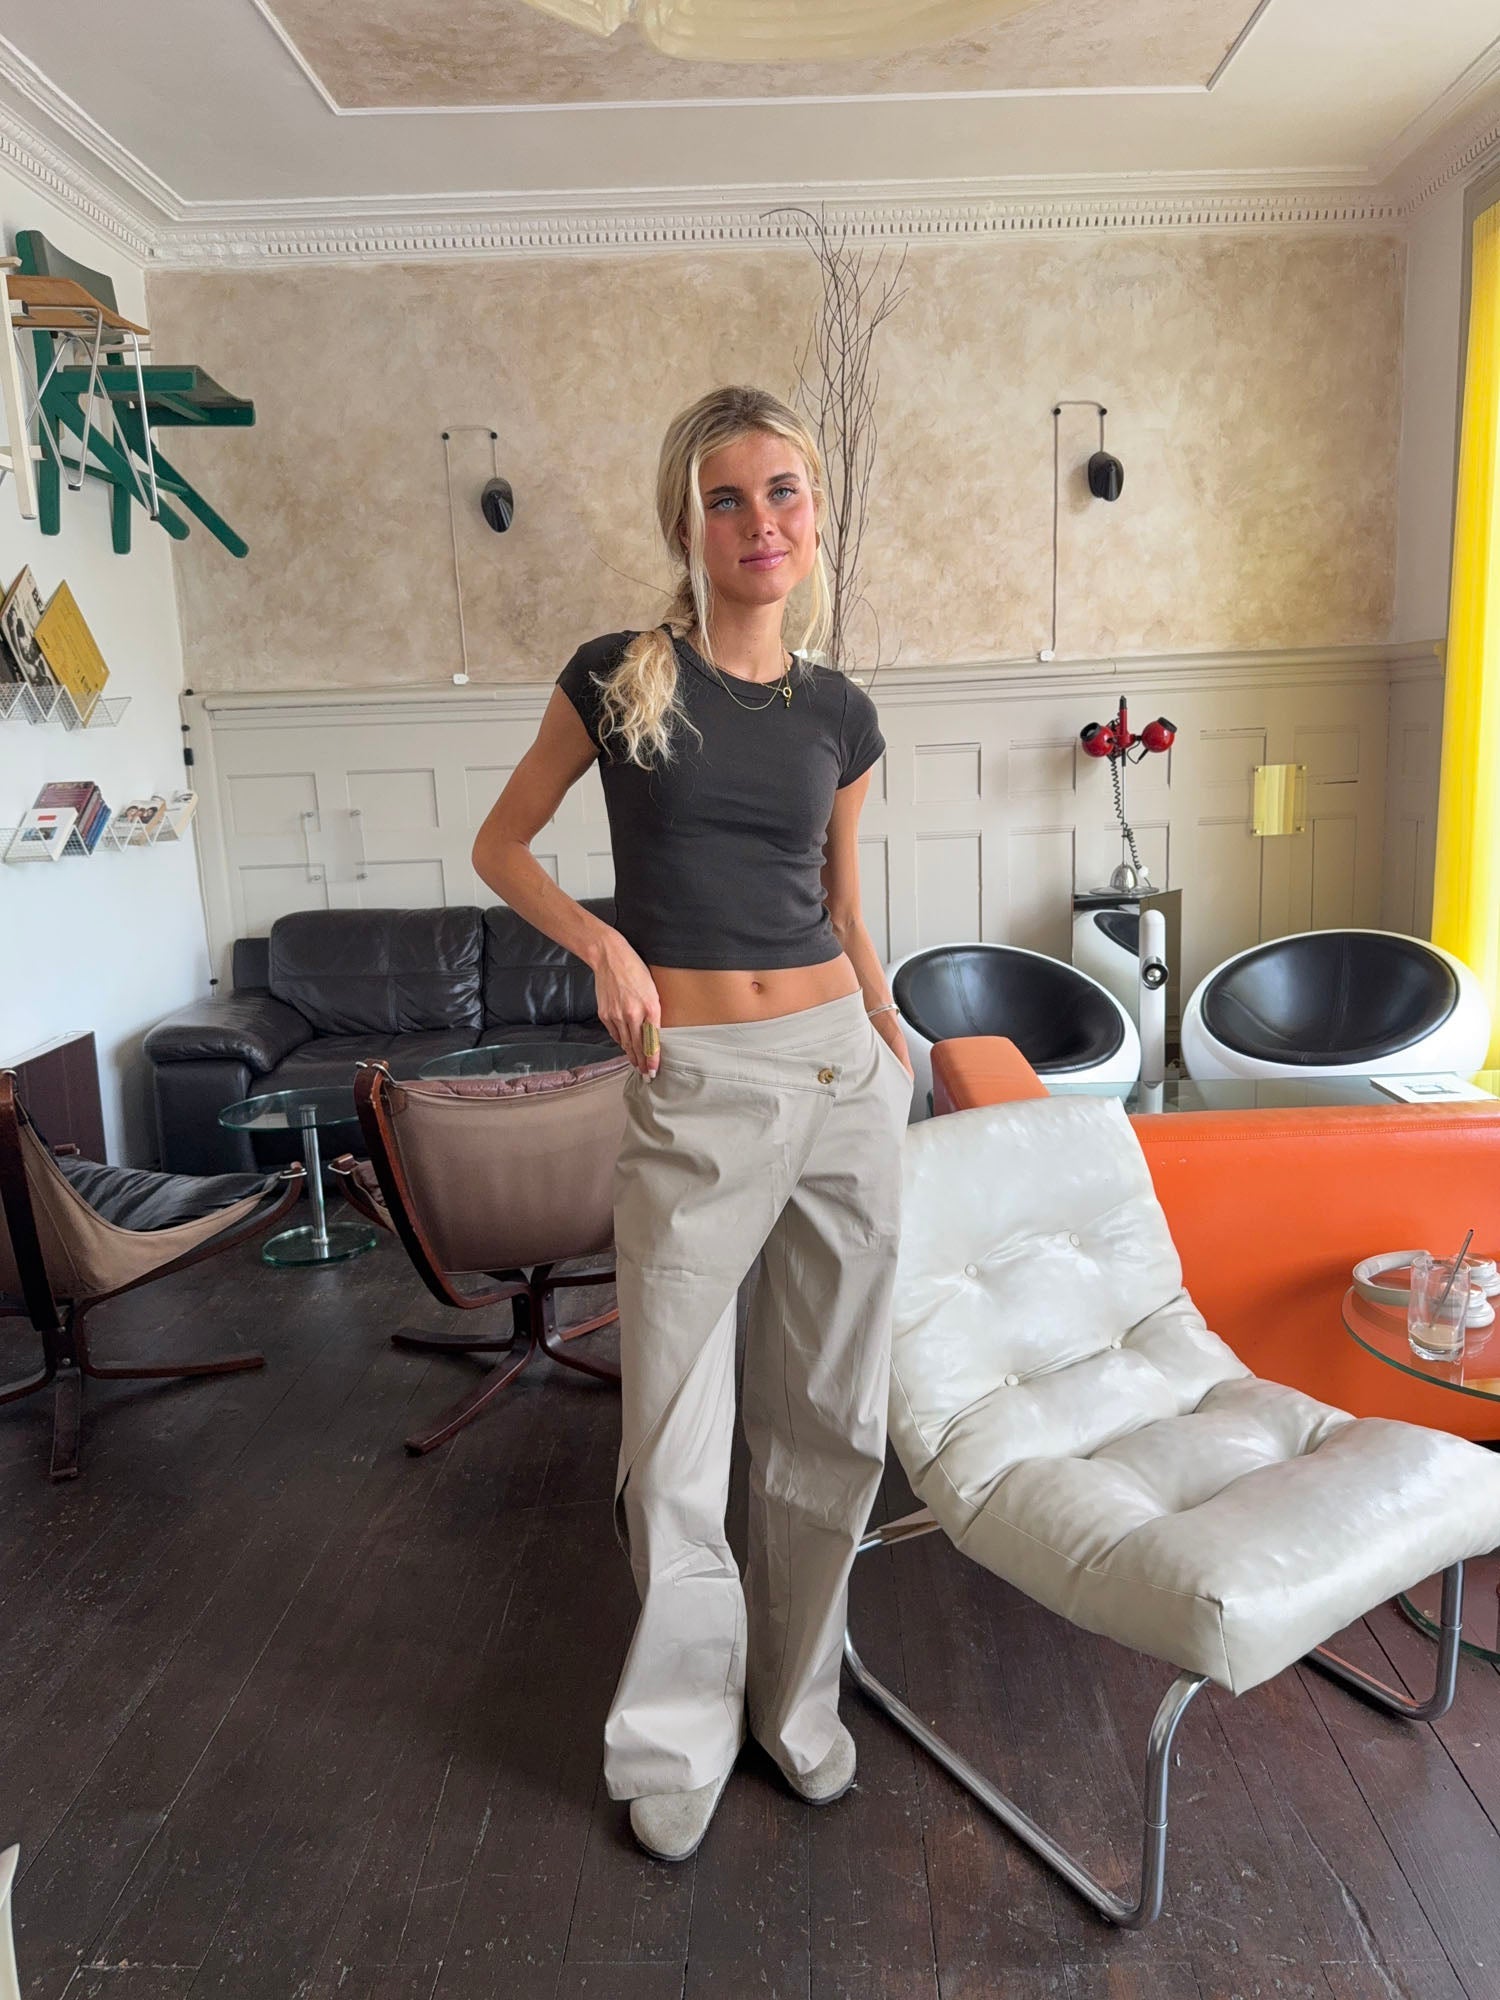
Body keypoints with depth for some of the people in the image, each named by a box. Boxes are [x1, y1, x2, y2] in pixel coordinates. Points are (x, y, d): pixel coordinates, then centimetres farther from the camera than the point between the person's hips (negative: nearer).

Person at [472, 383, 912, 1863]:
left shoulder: (839, 714, 8)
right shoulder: (619, 677, -2)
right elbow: (502, 842, 6)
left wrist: (896, 1043, 14)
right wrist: (600, 941, -10)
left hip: (843, 1073, 4)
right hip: (695, 1089, -3)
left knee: (828, 1412, 13)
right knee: (676, 1436, 5)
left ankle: (796, 1694, 36)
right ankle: (680, 1732, 29)